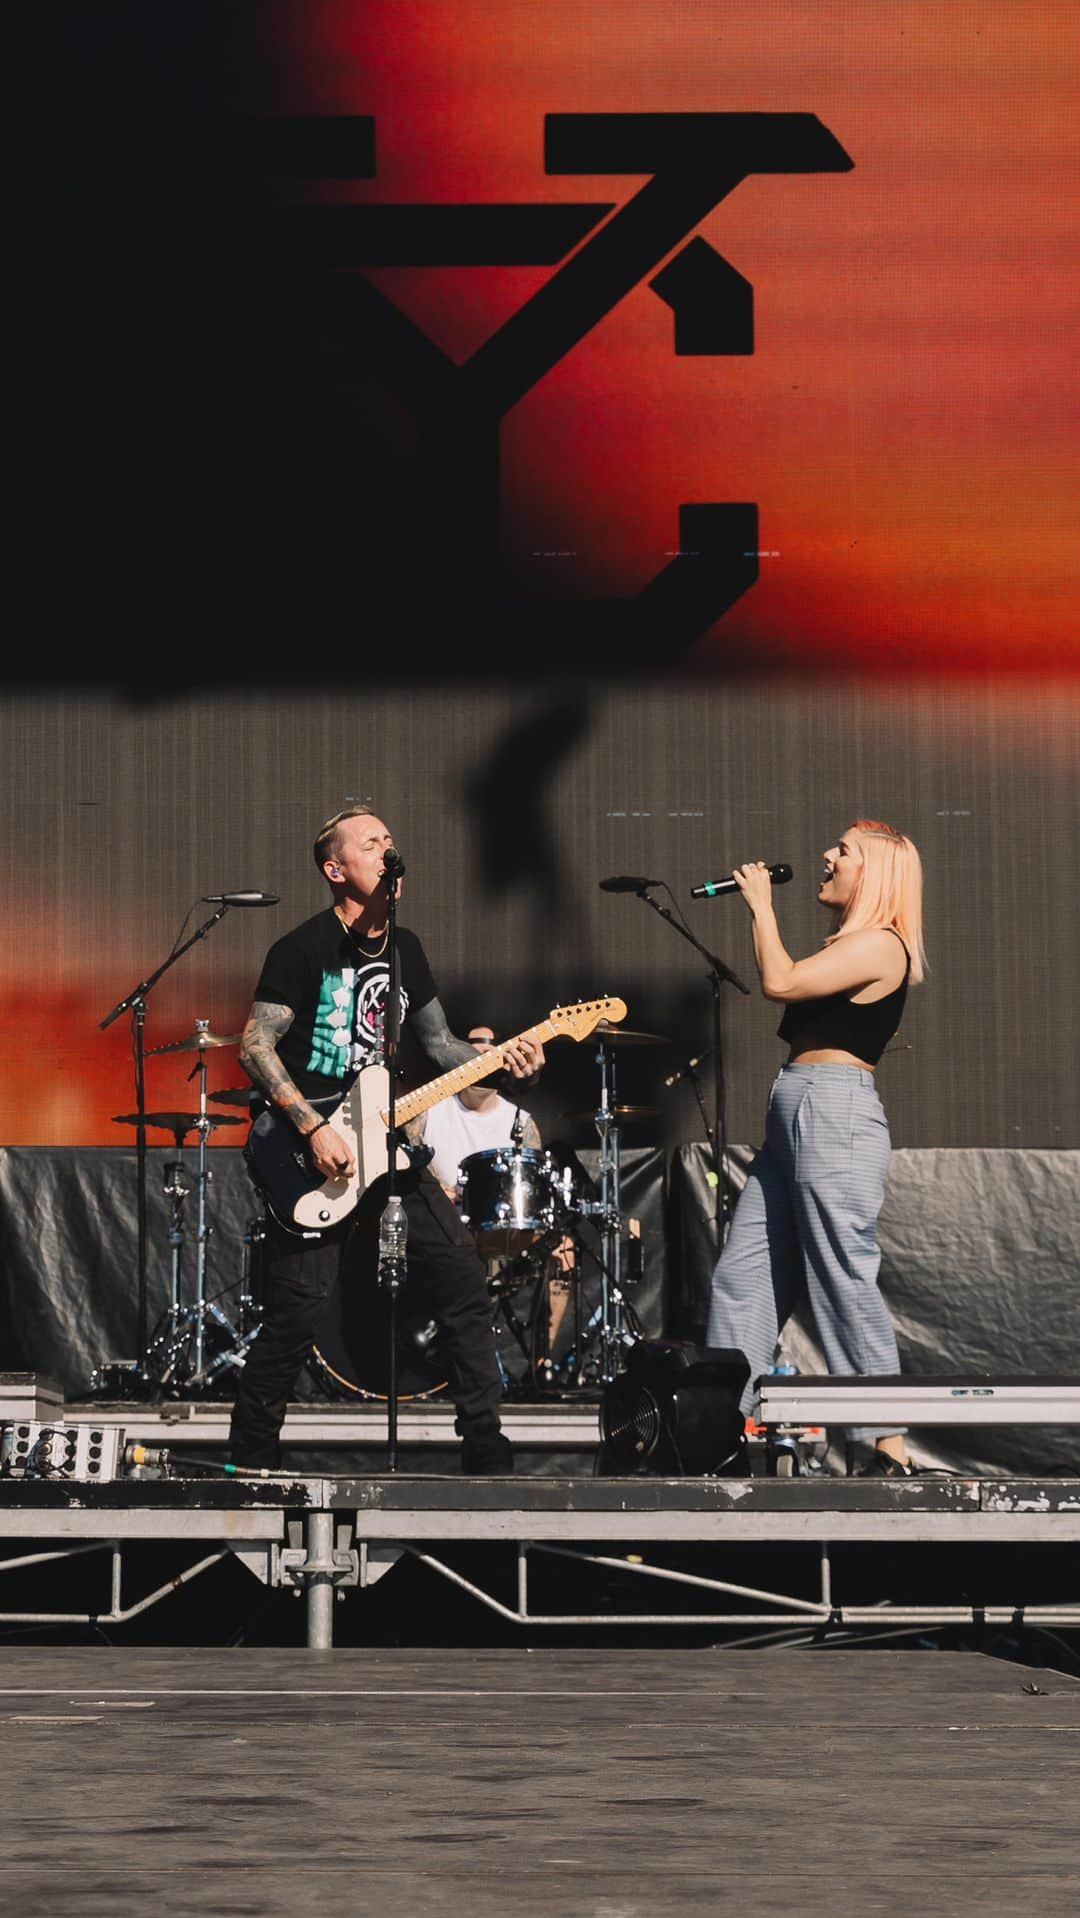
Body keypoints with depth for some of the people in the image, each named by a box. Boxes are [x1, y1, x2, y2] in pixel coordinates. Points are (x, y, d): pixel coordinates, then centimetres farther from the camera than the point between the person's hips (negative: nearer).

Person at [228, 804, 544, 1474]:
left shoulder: (405, 949, 12)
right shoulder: (304, 948, -9)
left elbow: (439, 1044, 18)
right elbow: (256, 1047, -11)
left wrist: (500, 1060, -2)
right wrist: (313, 1128, -19)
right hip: (310, 1147, -6)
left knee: (462, 1279, -1)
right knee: (298, 1311, -10)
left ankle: (487, 1447, 7)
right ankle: (251, 1455, 7)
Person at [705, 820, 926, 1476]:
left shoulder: (881, 946, -9)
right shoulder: (846, 946, 21)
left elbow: (781, 981, -17)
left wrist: (762, 904, -6)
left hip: (835, 1114, -10)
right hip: (794, 1113, 10)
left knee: (847, 1284, -10)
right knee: (740, 1276, 6)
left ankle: (890, 1446, -8)